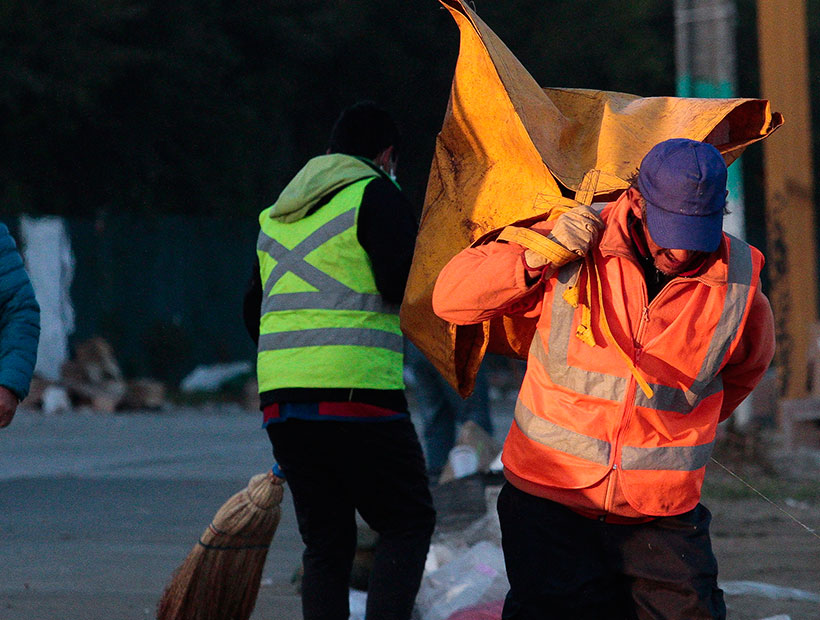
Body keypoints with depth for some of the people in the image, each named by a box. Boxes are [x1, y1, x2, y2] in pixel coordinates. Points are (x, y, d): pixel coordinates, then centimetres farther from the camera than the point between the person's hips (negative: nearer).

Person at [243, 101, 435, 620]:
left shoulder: (278, 213, 21)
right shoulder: (375, 194, -1)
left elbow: (254, 313, 25)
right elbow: (407, 287, -12)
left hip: (280, 399, 6)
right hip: (357, 395, -6)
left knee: (326, 539, 12)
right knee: (408, 522, 2)